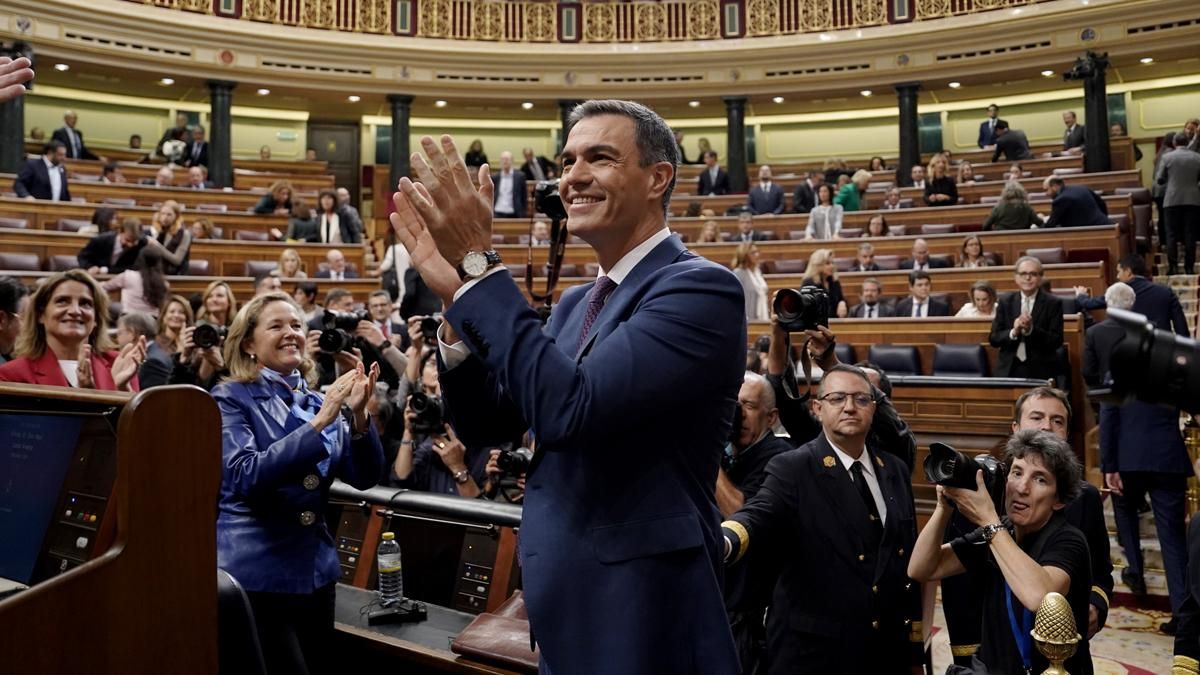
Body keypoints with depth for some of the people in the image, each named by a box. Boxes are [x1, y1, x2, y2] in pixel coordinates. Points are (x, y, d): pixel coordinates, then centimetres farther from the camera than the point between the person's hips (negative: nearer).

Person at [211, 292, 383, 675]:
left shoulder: (318, 402, 8)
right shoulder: (231, 398, -7)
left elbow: (364, 477, -1)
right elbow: (244, 477, -22)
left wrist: (358, 415, -17)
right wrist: (318, 423, -27)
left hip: (316, 571, 6)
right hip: (256, 576, -5)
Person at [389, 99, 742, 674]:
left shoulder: (700, 289, -16)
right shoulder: (576, 303, 10)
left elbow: (569, 408, -29)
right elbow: (485, 426, 8)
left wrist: (476, 266, -23)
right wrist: (455, 297, -6)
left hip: (642, 618, -8)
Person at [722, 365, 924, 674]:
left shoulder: (895, 471, 7)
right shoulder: (792, 468, -10)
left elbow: (909, 561, 10)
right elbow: (759, 515, -28)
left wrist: (915, 648, 12)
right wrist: (723, 540, -51)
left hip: (888, 649, 5)